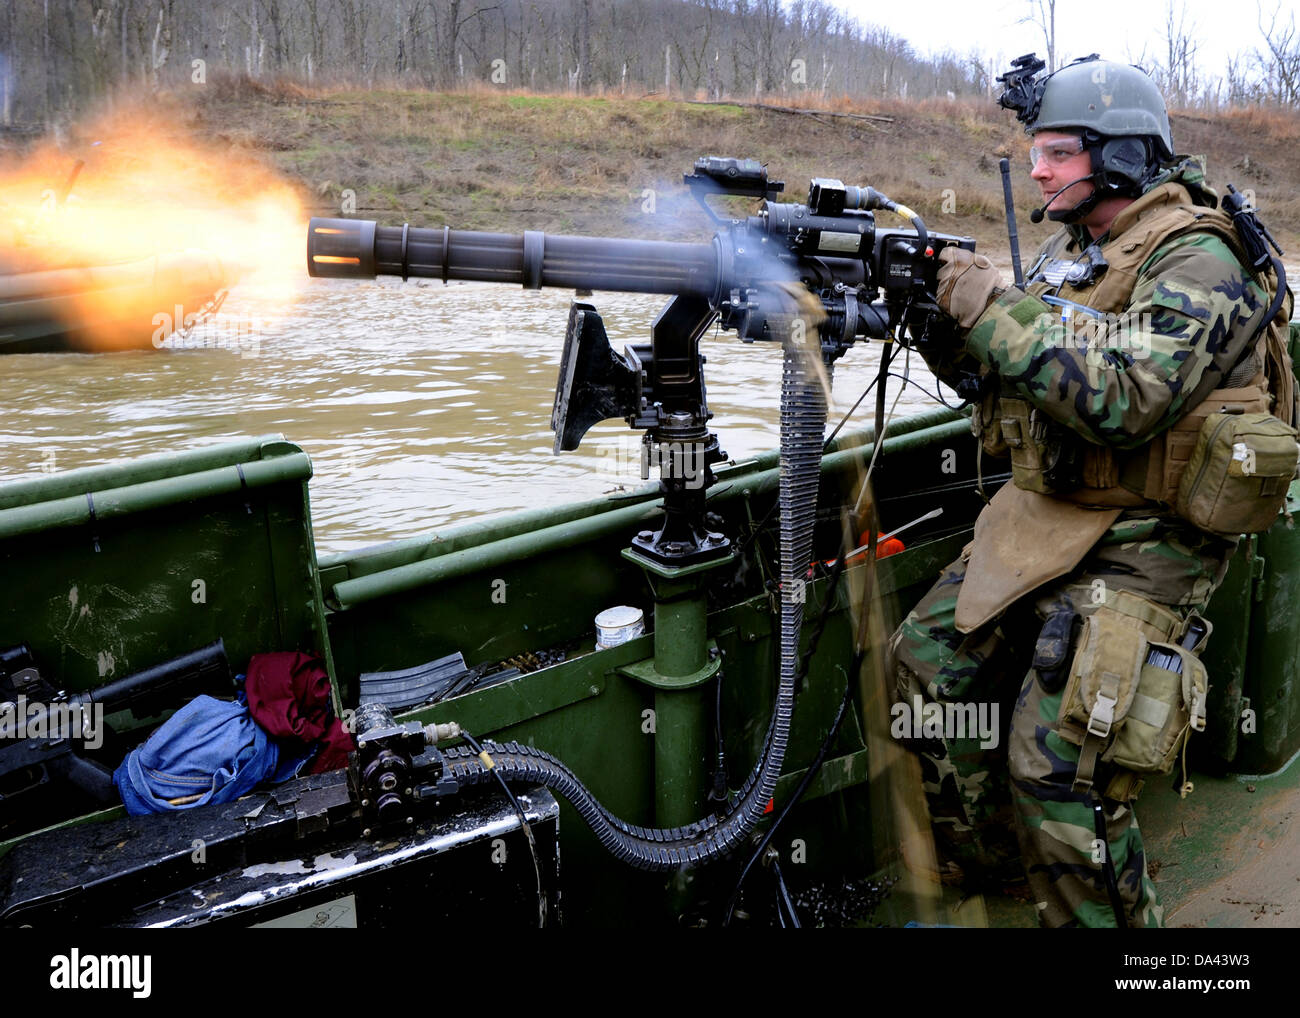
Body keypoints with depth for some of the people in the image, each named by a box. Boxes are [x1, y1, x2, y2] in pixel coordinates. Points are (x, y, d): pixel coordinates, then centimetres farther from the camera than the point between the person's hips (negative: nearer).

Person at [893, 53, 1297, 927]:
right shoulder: (1069, 250, 11)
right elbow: (980, 367, 12)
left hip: (1141, 544, -9)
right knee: (928, 660, 8)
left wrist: (991, 305, -28)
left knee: (1056, 765, -15)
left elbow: (1123, 398, -30)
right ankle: (982, 871, 27)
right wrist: (933, 300, -7)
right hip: (1042, 518, 9)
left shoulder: (1195, 260, -16)